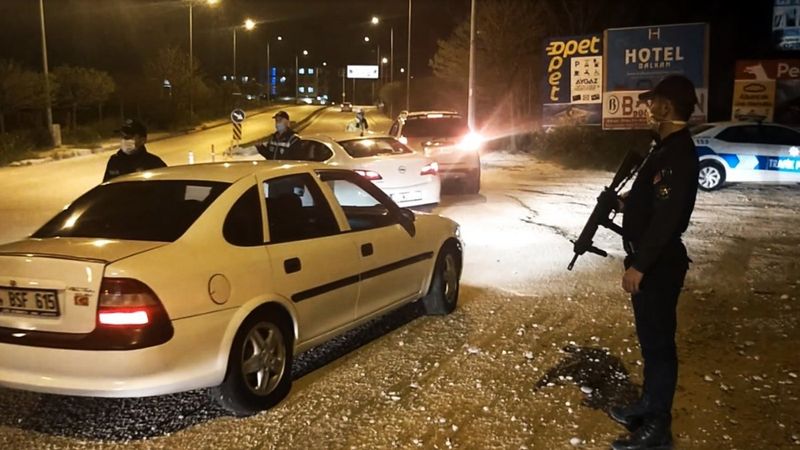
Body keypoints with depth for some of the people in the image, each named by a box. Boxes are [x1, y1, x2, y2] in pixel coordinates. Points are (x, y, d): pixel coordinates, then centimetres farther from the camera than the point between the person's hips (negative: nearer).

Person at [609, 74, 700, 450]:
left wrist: (639, 265, -23)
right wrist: (626, 201, 13)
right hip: (651, 260, 10)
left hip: (659, 264, -10)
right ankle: (649, 407, 33)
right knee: (649, 338, 19)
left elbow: (667, 218, -26)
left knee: (658, 342, -2)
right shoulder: (667, 147, 12)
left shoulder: (678, 155, -21)